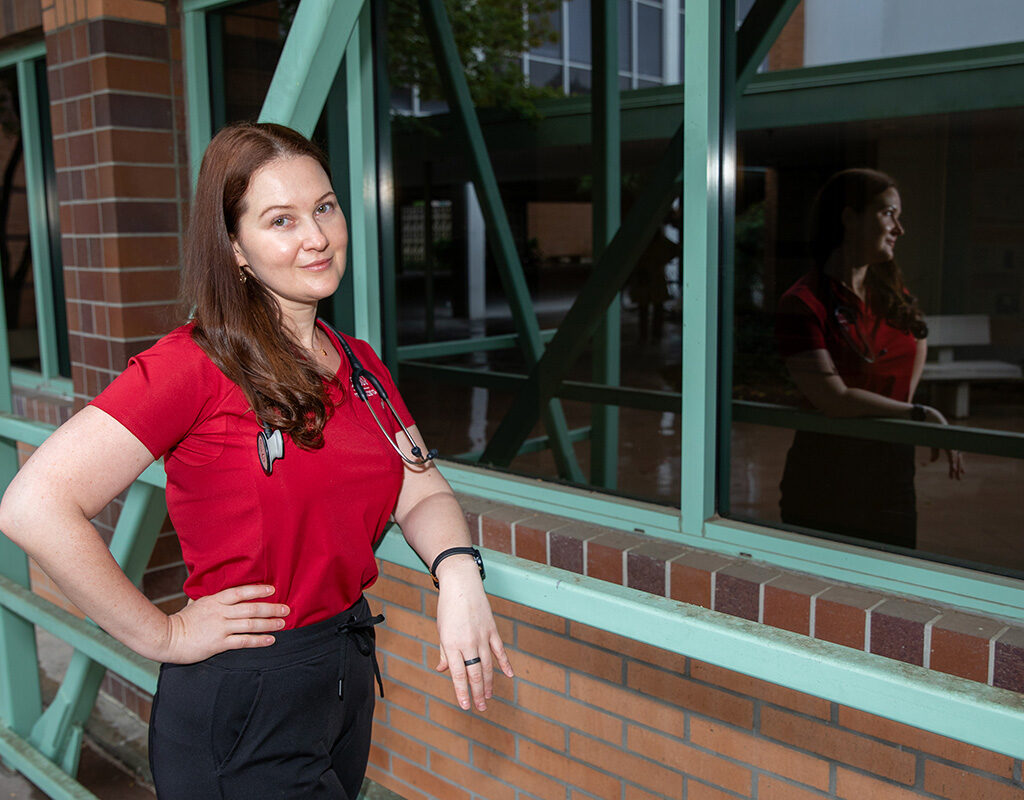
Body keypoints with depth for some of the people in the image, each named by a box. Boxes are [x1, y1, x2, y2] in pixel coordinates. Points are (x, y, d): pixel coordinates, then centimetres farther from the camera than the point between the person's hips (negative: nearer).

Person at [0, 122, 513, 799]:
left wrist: (459, 573, -18)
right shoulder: (197, 364, -20)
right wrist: (162, 635, -18)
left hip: (351, 678, 7)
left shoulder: (360, 367, 4)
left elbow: (423, 494, 4)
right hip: (240, 707, -7)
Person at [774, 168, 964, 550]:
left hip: (893, 481, 6)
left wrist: (902, 408, 13)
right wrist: (920, 415, -12)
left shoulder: (892, 291, 7)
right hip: (824, 488, -6)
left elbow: (919, 342, 28)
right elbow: (835, 399, -20)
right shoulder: (803, 303, -15)